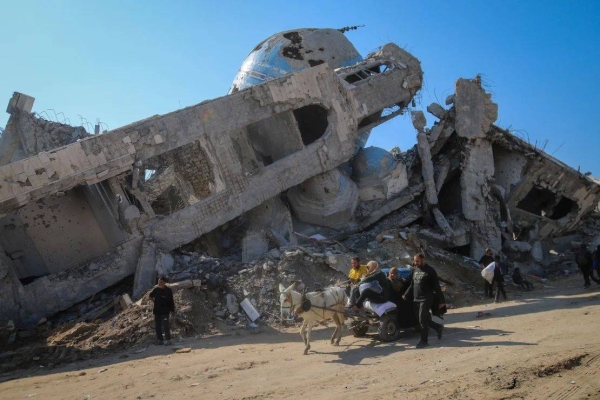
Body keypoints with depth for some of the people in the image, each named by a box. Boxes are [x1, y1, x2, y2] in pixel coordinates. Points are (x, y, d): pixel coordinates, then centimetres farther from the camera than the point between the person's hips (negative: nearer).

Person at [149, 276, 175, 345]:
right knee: (157, 326, 9)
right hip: (157, 310, 5)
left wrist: (172, 309, -8)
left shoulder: (168, 290, -8)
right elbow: (151, 296, 24)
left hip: (165, 310, -5)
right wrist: (154, 300, 12)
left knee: (165, 325, -12)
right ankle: (160, 340, 18)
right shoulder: (156, 289, 3)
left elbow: (171, 301, -6)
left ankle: (168, 339, -8)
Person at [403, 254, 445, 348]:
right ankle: (438, 327, 34)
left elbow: (437, 287, -6)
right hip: (416, 300, 7)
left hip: (426, 299, -7)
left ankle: (424, 341, 1)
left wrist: (441, 300, -7)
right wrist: (406, 295, 8)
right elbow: (412, 285, 20)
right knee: (423, 319, 11)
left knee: (422, 320, -9)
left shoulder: (430, 271, -7)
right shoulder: (415, 270, 13)